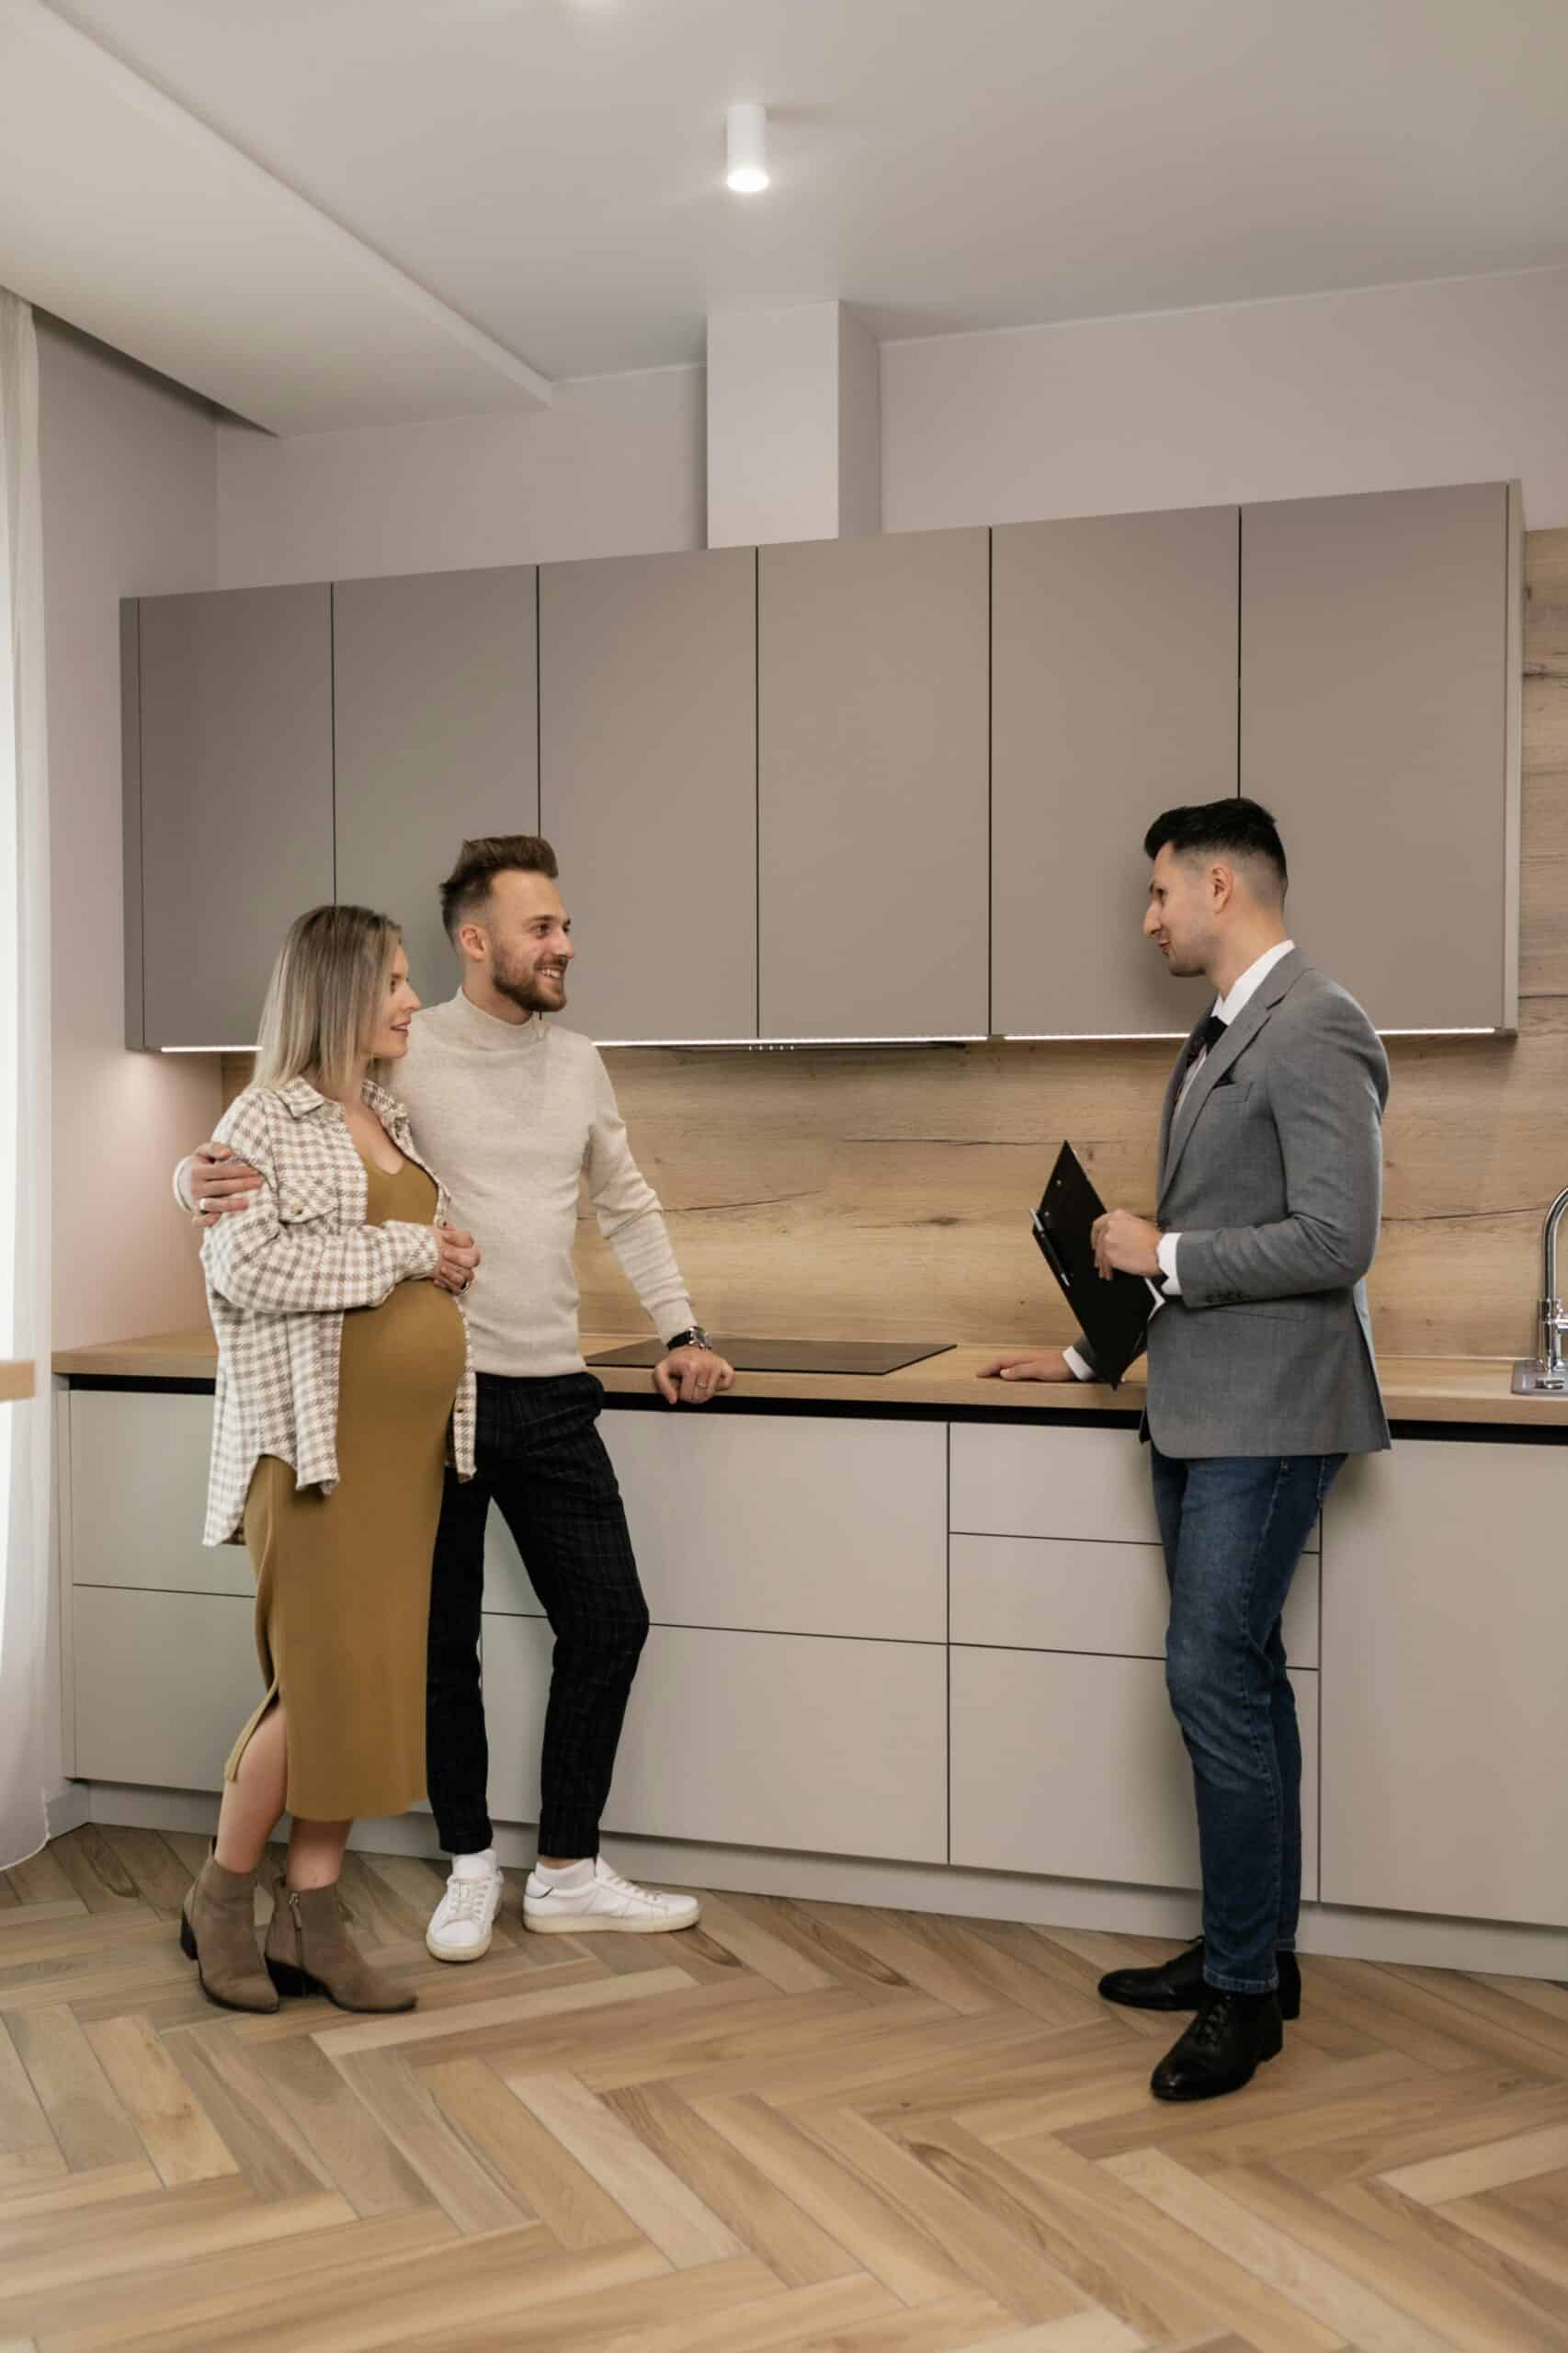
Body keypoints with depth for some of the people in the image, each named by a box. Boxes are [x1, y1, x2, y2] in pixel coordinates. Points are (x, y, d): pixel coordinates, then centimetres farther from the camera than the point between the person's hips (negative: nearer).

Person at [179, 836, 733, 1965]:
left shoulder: (578, 1063, 8)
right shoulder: (401, 1058, -8)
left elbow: (630, 1207, 17)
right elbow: (271, 1152, -8)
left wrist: (681, 1331, 9)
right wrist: (203, 1175, -32)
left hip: (551, 1395, 5)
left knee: (609, 1622, 6)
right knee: (445, 1642, 7)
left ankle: (569, 1872, 21)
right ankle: (471, 1868, 27)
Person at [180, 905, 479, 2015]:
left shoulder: (398, 1122, 16)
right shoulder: (265, 1121, -6)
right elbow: (245, 1264, -19)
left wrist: (450, 1261, 6)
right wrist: (402, 1253, -14)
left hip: (409, 1443, 7)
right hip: (315, 1440, -7)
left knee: (375, 1682, 6)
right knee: (324, 1681, -5)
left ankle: (310, 1924, 16)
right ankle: (221, 1899, 17)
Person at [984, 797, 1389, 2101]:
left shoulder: (1315, 1031, -14)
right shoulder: (1222, 1035, 15)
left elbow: (1335, 1240, -22)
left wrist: (1161, 1252, -14)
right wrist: (1091, 1349, 23)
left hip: (1266, 1418, -10)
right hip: (1198, 1408, 10)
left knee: (1217, 1677, -8)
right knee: (1239, 1679, 14)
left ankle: (1245, 1990, 5)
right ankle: (1251, 1950, 26)